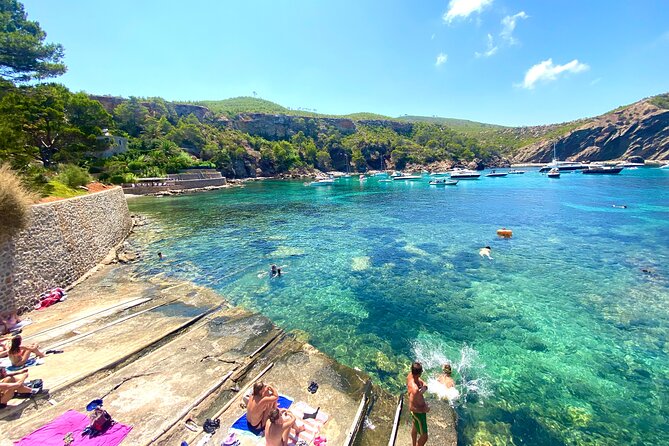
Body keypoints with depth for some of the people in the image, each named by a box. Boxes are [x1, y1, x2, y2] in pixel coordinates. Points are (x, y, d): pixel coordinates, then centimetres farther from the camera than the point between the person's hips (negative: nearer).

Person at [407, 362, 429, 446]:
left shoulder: (411, 375, -18)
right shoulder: (415, 389, -41)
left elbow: (424, 384, 0)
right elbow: (411, 408, -34)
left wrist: (424, 388, -22)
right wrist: (425, 409, -20)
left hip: (418, 407, 9)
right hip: (418, 412, -9)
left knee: (415, 428, 32)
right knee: (424, 437, 13)